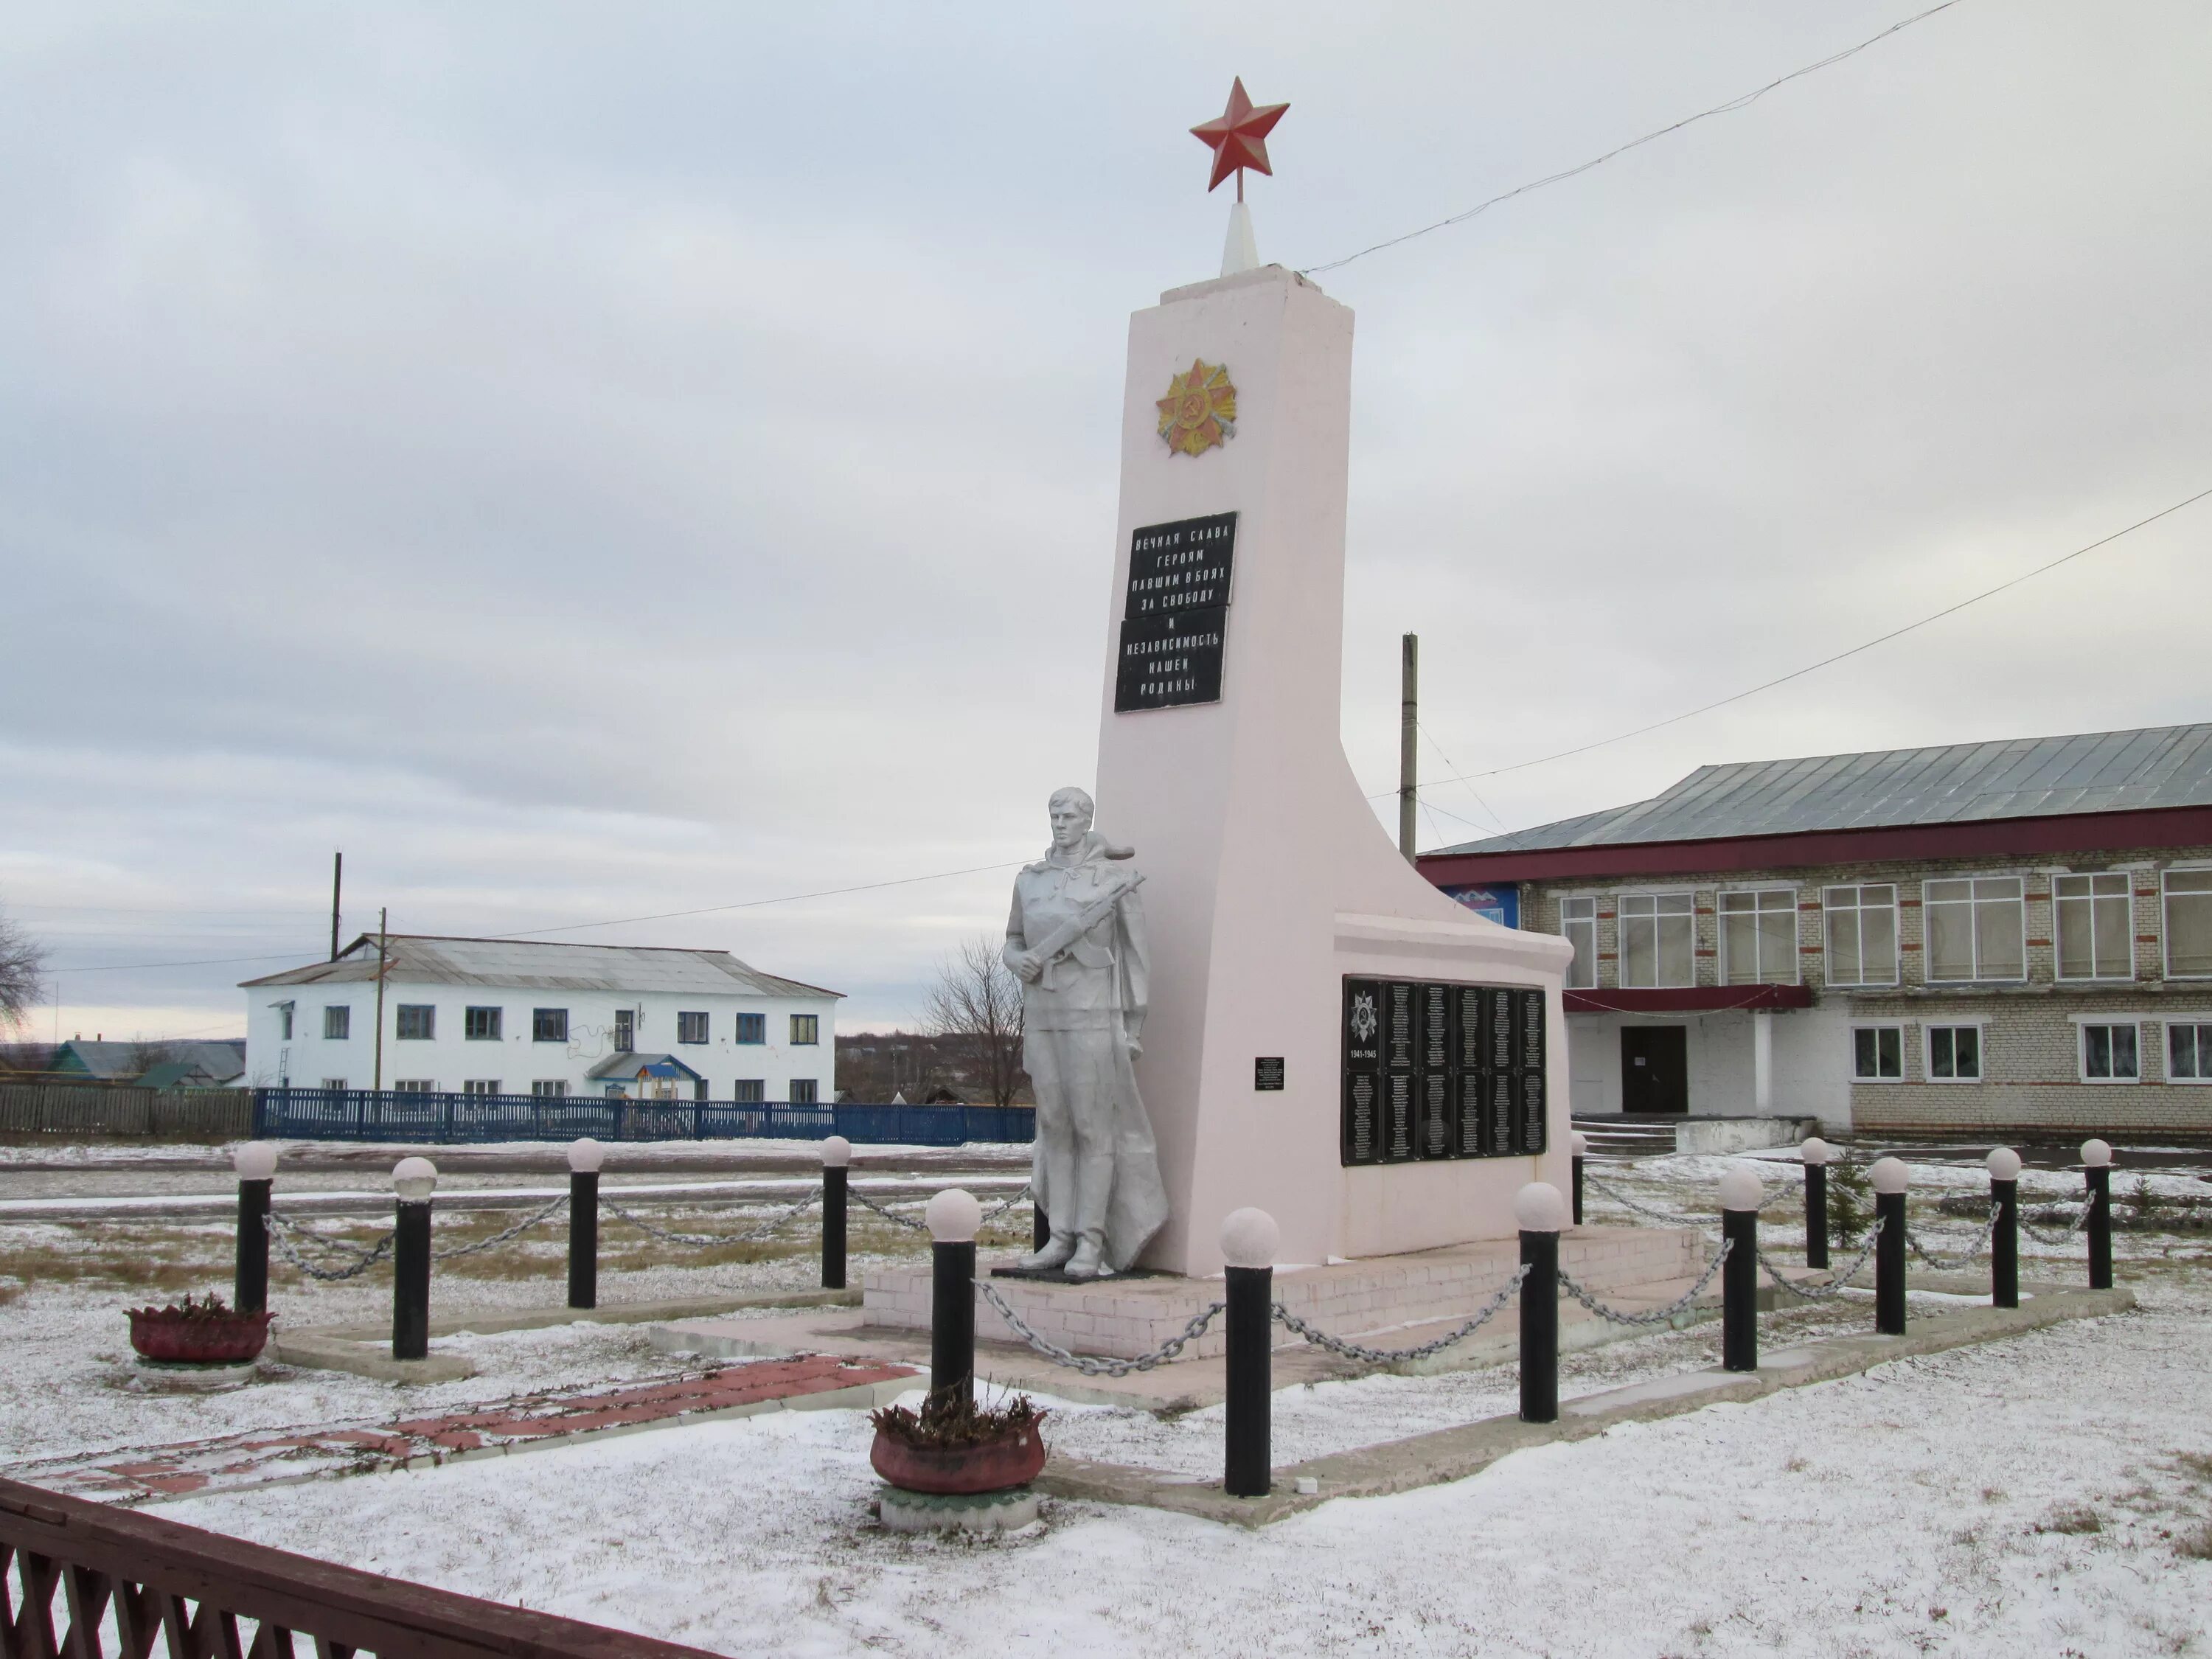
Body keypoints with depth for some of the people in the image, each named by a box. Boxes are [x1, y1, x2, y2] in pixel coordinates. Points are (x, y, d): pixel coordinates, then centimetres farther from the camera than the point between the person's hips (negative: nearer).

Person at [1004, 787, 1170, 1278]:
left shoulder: (1116, 877, -2)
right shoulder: (1030, 880, 11)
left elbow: (1134, 952, -1)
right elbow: (1013, 942, 20)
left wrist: (1135, 1028, -5)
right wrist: (1019, 962, -6)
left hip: (1093, 1012, -5)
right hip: (1043, 1013, 5)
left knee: (1093, 1126, -4)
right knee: (1055, 1126, 7)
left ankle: (1091, 1242, 1)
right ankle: (1061, 1237, 12)